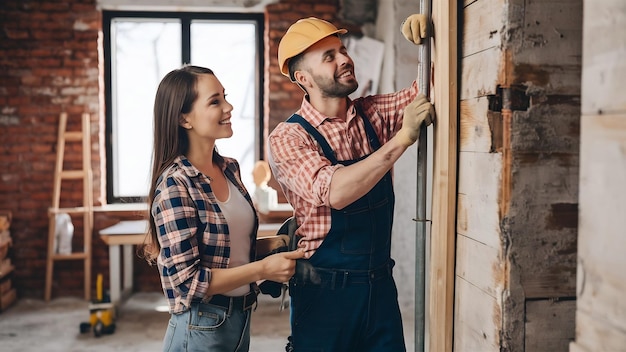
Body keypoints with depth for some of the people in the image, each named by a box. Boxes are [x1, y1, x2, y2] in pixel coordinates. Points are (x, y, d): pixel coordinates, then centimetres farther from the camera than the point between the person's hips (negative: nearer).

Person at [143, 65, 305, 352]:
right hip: (201, 328, -7)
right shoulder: (174, 185, -20)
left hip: (242, 318, 7)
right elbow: (187, 280, -21)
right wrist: (263, 269, -20)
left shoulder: (229, 168, 2)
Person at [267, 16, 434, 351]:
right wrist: (403, 137, -30)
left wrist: (428, 39, -11)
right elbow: (334, 192, -29)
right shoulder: (287, 137, -13)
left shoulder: (374, 113, 1)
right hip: (325, 289, -4)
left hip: (380, 284, 5)